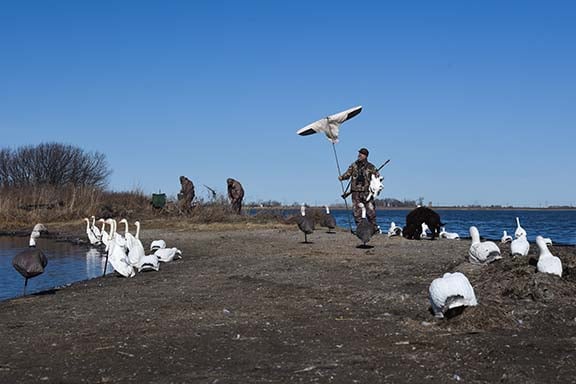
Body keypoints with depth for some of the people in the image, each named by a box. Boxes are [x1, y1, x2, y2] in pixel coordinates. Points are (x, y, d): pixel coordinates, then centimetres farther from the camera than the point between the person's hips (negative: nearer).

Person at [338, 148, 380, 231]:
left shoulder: (370, 167, 4)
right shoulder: (354, 165, 10)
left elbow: (377, 176, 8)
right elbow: (347, 174, 8)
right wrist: (341, 177, -12)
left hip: (366, 191, -2)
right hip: (356, 191, 2)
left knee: (370, 210, -3)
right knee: (357, 211, 1)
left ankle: (374, 227, 10)